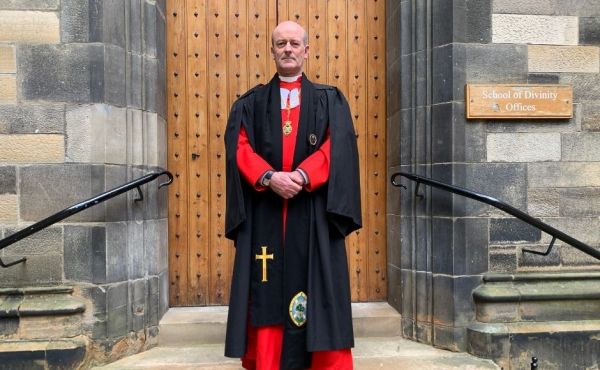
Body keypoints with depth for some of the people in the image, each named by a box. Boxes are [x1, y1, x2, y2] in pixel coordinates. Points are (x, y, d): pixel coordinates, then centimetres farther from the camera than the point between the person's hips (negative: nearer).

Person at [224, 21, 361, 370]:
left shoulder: (330, 100, 11)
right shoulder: (250, 103, 14)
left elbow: (337, 147, -3)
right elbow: (239, 147, 1)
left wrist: (301, 175, -18)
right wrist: (269, 177, -17)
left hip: (313, 212, -1)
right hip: (264, 211, 1)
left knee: (319, 289, 0)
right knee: (267, 290, 3)